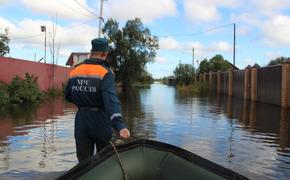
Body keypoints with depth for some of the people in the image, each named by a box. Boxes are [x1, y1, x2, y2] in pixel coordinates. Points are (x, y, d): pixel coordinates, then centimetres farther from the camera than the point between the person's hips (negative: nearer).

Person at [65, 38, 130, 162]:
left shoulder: (75, 71, 2)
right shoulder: (105, 73, -15)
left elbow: (68, 96, 13)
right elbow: (111, 99, -30)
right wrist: (119, 125, -39)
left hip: (81, 122, 4)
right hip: (100, 123, -4)